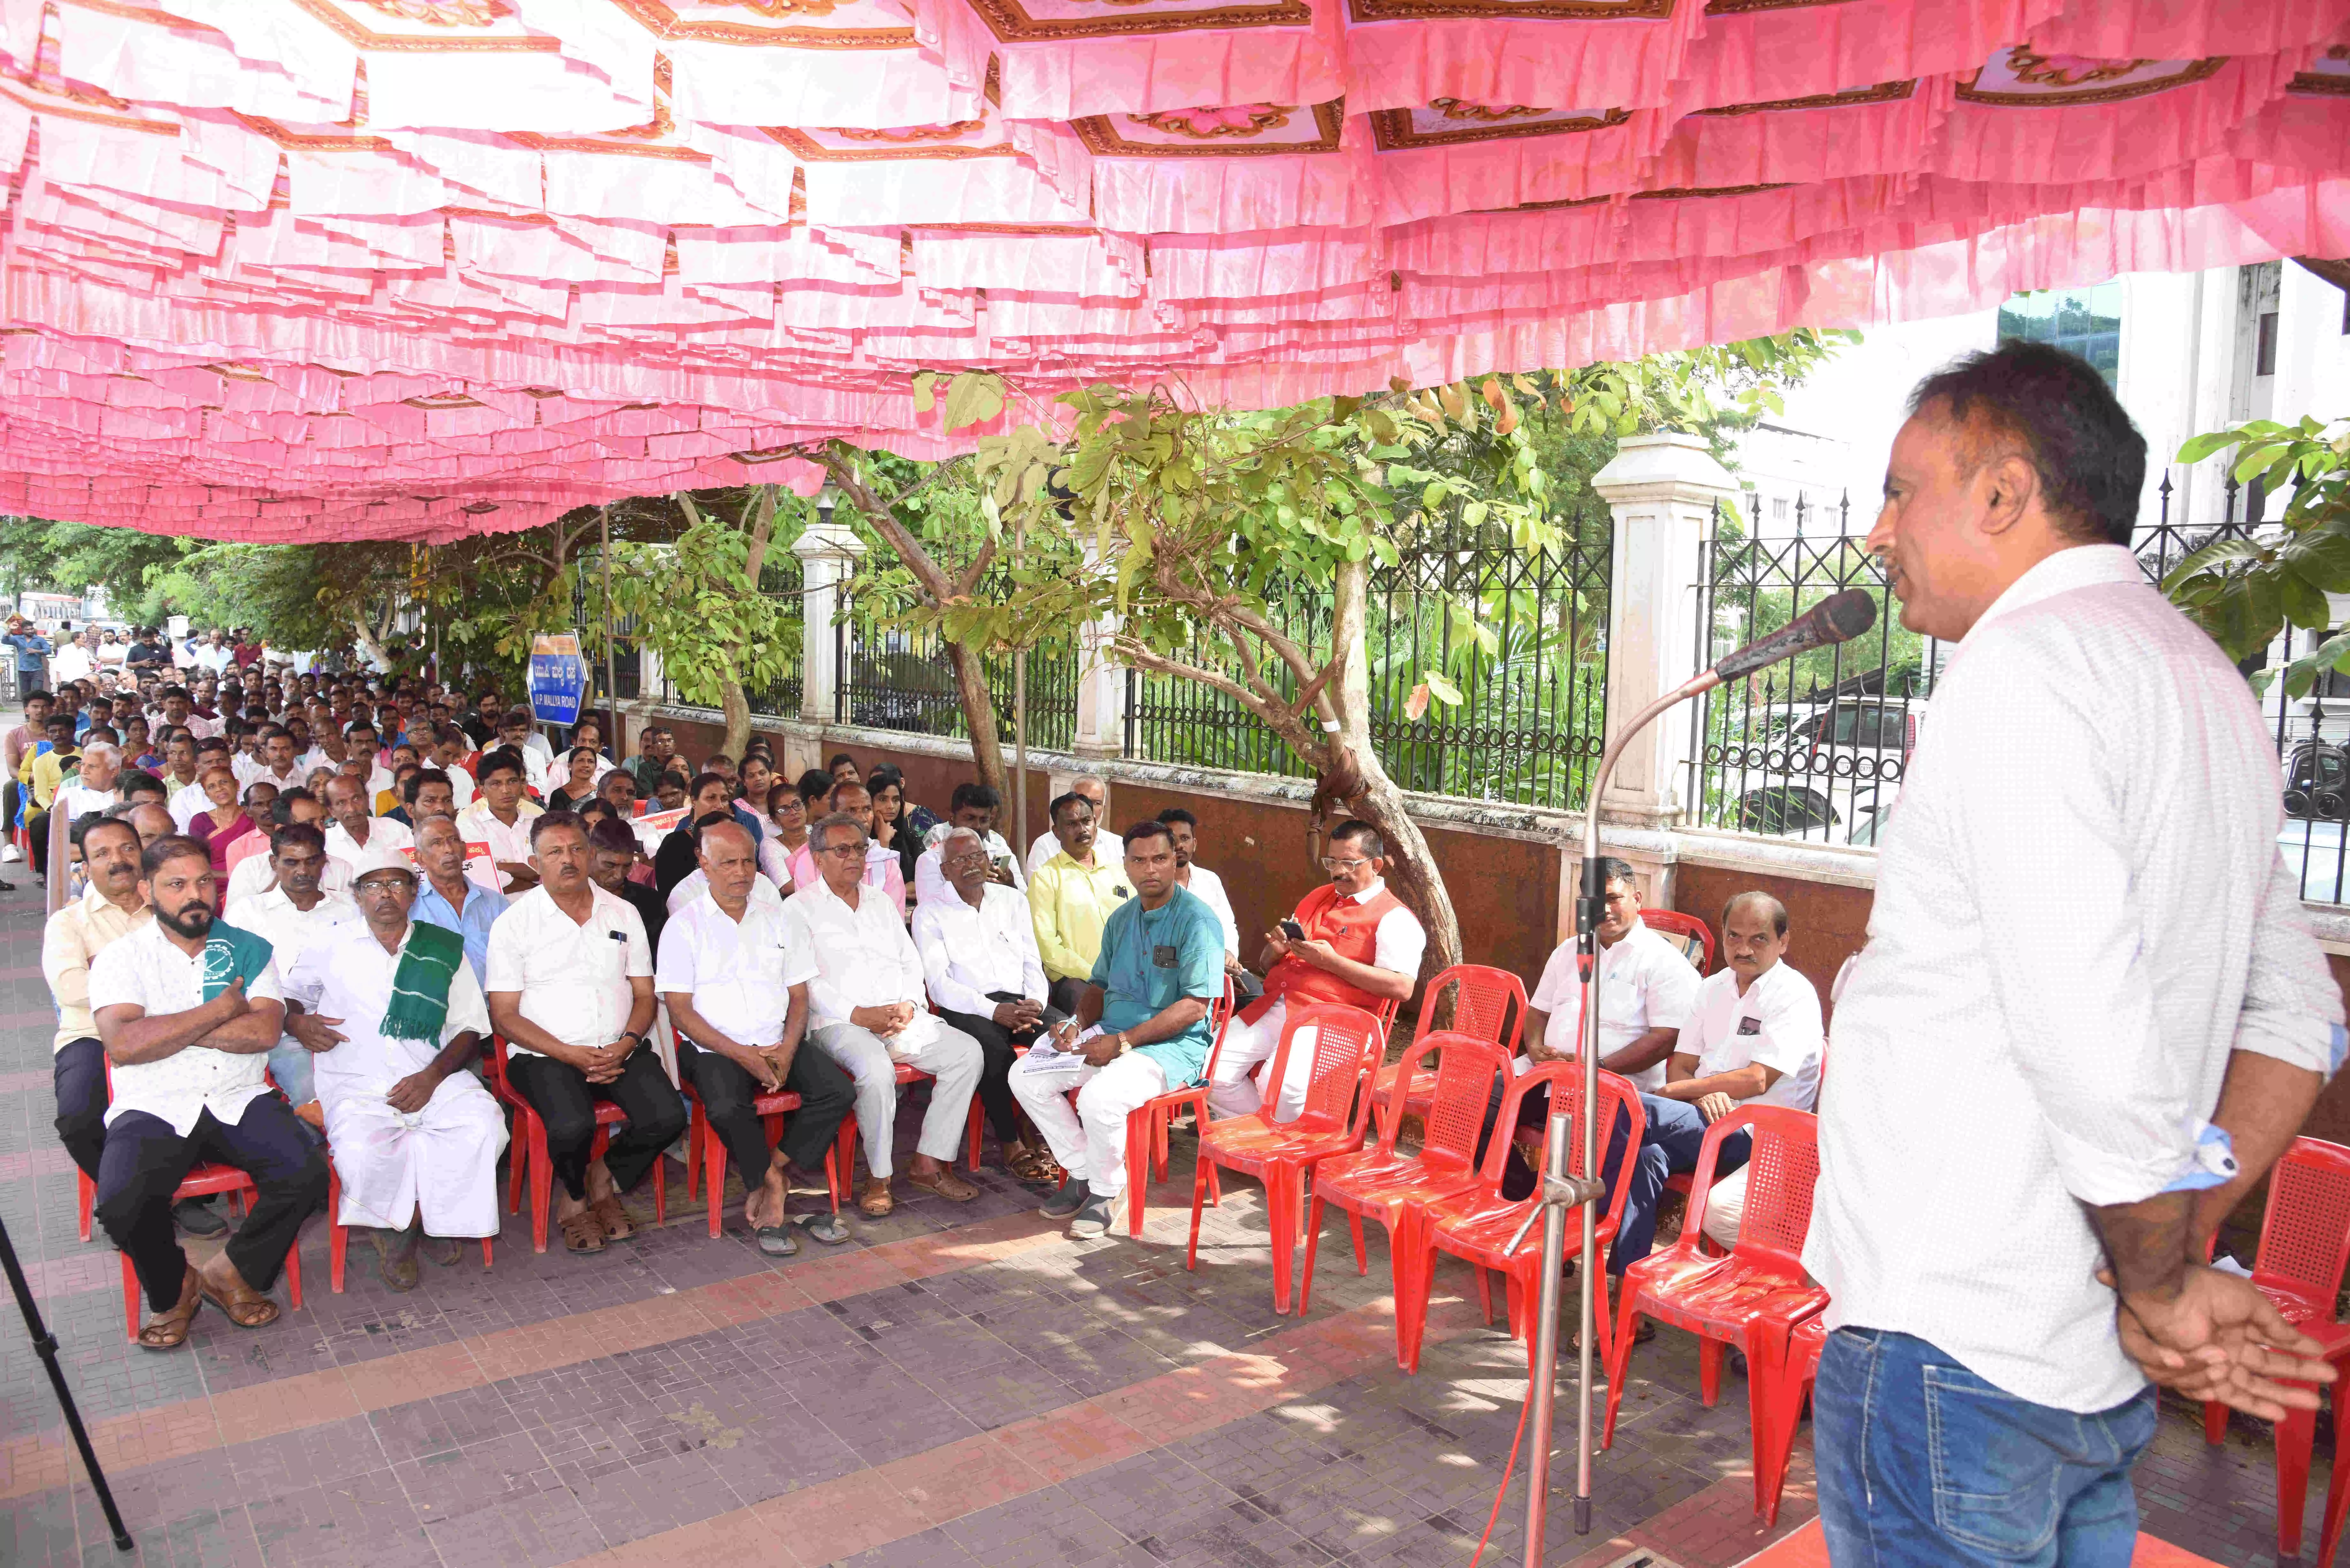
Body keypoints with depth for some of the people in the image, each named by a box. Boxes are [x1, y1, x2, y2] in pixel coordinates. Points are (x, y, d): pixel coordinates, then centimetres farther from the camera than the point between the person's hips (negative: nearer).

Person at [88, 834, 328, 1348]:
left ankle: (232, 1273, 6)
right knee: (121, 1205, -29)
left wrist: (166, 1028, -9)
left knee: (306, 1174, -23)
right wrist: (220, 1009, -10)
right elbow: (122, 1044, -13)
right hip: (153, 1108, -1)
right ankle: (173, 1291, 5)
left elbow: (264, 1031, -7)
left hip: (239, 1099, 2)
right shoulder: (121, 957, 4)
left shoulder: (247, 949, 9)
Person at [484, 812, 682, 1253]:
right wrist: (570, 1054, -15)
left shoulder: (623, 915, 13)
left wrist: (625, 1045, -9)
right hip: (544, 1055, -3)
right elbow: (504, 1015, -2)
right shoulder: (514, 923, 2)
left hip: (619, 1049, 3)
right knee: (573, 1126, -32)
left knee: (667, 1117, -22)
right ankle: (574, 1197, 5)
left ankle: (605, 1181, 9)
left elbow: (644, 994, 12)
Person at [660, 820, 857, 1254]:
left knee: (839, 1092, -20)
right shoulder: (684, 927, 2)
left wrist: (786, 1052, -7)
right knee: (728, 1109, -34)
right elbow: (679, 1008, -5)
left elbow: (799, 996, 12)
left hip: (777, 1045, 4)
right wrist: (741, 1055, -15)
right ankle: (775, 1185, -10)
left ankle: (765, 1177, -11)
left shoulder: (777, 919, 14)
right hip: (714, 1048, -4)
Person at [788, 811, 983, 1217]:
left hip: (902, 1018, 6)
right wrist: (858, 1014, -17)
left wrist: (908, 1005, -3)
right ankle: (878, 1178, -16)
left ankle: (929, 1163, -11)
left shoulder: (882, 902, 23)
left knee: (968, 1051, -15)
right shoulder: (801, 908, 4)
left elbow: (911, 963, 19)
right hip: (840, 1023, -6)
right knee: (877, 1070, -36)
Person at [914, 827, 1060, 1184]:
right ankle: (1011, 1145, -20)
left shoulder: (1013, 901, 19)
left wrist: (1035, 1002, -7)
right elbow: (939, 983, -4)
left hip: (1019, 1001, 4)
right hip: (965, 1008, -4)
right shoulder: (931, 912, 6)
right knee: (994, 1049, -37)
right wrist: (993, 1010, -18)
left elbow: (1032, 964, 16)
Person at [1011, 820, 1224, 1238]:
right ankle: (1081, 1172, 9)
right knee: (1026, 1077, -6)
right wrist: (1078, 1025, 0)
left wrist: (1123, 1043, -21)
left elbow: (1194, 1007, -19)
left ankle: (1107, 1189, -4)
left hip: (1173, 1046, -8)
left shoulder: (1196, 920, -12)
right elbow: (1100, 984, 22)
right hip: (1111, 1035, 8)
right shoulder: (1121, 918, 13)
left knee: (1099, 1097, -33)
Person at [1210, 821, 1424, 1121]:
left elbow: (1402, 988, -15)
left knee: (1282, 1083, -33)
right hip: (1273, 1006, 7)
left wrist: (1333, 962, -15)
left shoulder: (1394, 918, 1)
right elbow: (1267, 965, 29)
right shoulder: (1316, 899, 25)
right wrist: (1277, 950, 2)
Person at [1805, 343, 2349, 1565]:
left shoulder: (2016, 665, -16)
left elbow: (2092, 1040, -24)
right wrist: (2185, 1245, 8)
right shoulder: (2208, 681, 14)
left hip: (1946, 1343, -9)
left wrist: (2160, 1286, -9)